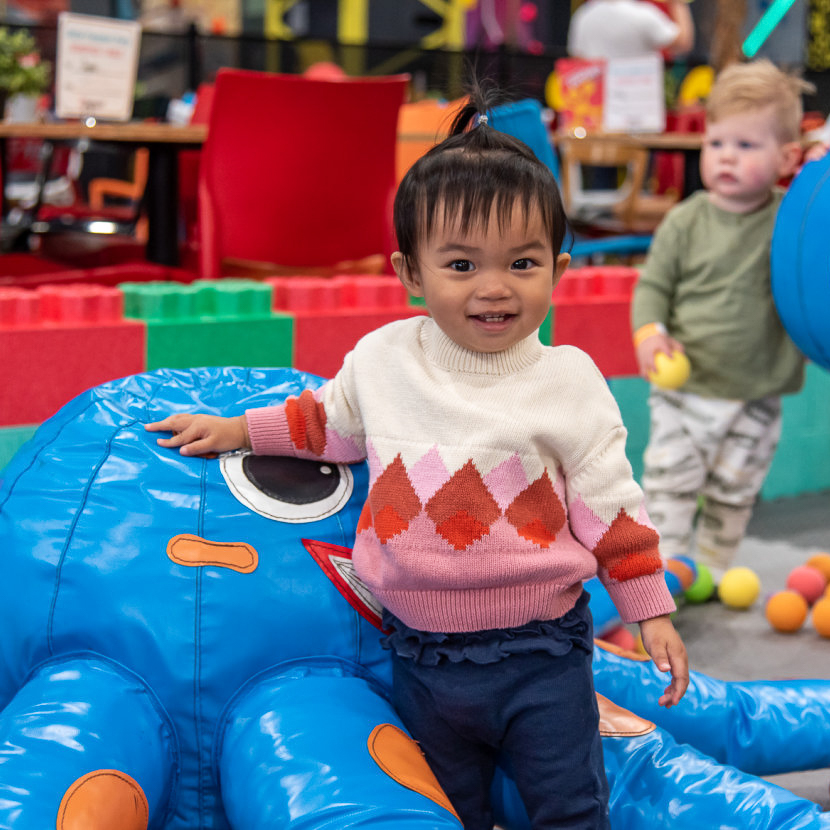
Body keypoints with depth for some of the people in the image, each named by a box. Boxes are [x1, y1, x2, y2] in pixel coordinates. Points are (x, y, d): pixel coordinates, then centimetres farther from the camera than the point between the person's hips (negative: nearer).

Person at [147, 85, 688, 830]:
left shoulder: (568, 381, -9)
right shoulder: (383, 357, -2)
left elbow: (609, 504, -2)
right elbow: (329, 420, 19)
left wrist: (650, 611, -1)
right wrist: (238, 430, 18)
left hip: (540, 653, -2)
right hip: (422, 656, 3)